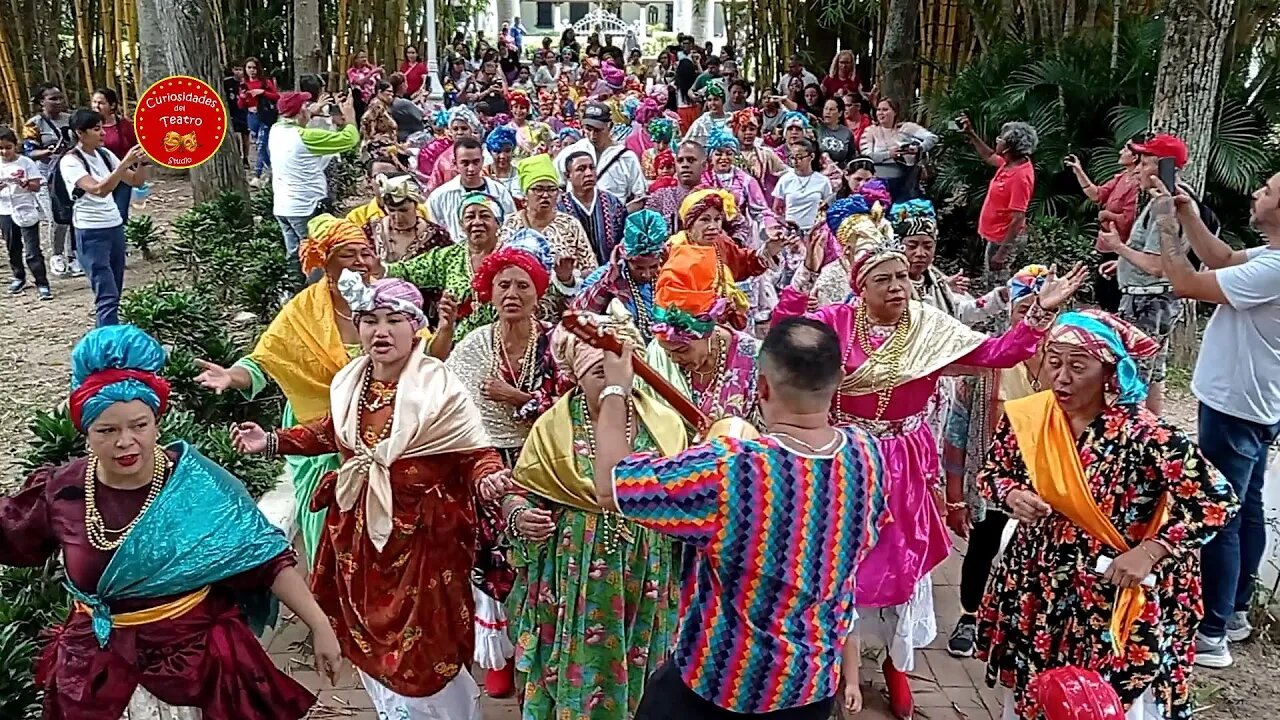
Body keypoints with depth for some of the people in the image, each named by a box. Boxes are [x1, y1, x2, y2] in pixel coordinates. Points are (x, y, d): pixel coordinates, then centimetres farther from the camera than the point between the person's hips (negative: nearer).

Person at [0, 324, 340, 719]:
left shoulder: (198, 485, -15)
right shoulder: (61, 491, -9)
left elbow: (267, 557, -13)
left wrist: (319, 625, -16)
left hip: (198, 660, -2)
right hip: (97, 670, 2)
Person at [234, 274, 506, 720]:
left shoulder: (439, 388, -16)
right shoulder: (348, 383, 1)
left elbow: (476, 451, -15)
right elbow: (331, 433, 19)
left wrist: (487, 480, -36)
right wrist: (272, 442, 11)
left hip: (421, 534, -6)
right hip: (358, 529, 6)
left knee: (423, 646, 1)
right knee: (370, 635, 20)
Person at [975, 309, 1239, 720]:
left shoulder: (1143, 435, -22)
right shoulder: (1027, 418, -8)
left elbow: (1218, 501, -19)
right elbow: (993, 473, 7)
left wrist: (1149, 552, -23)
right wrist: (1013, 496, -15)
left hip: (1113, 600, -4)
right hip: (1034, 590, 4)